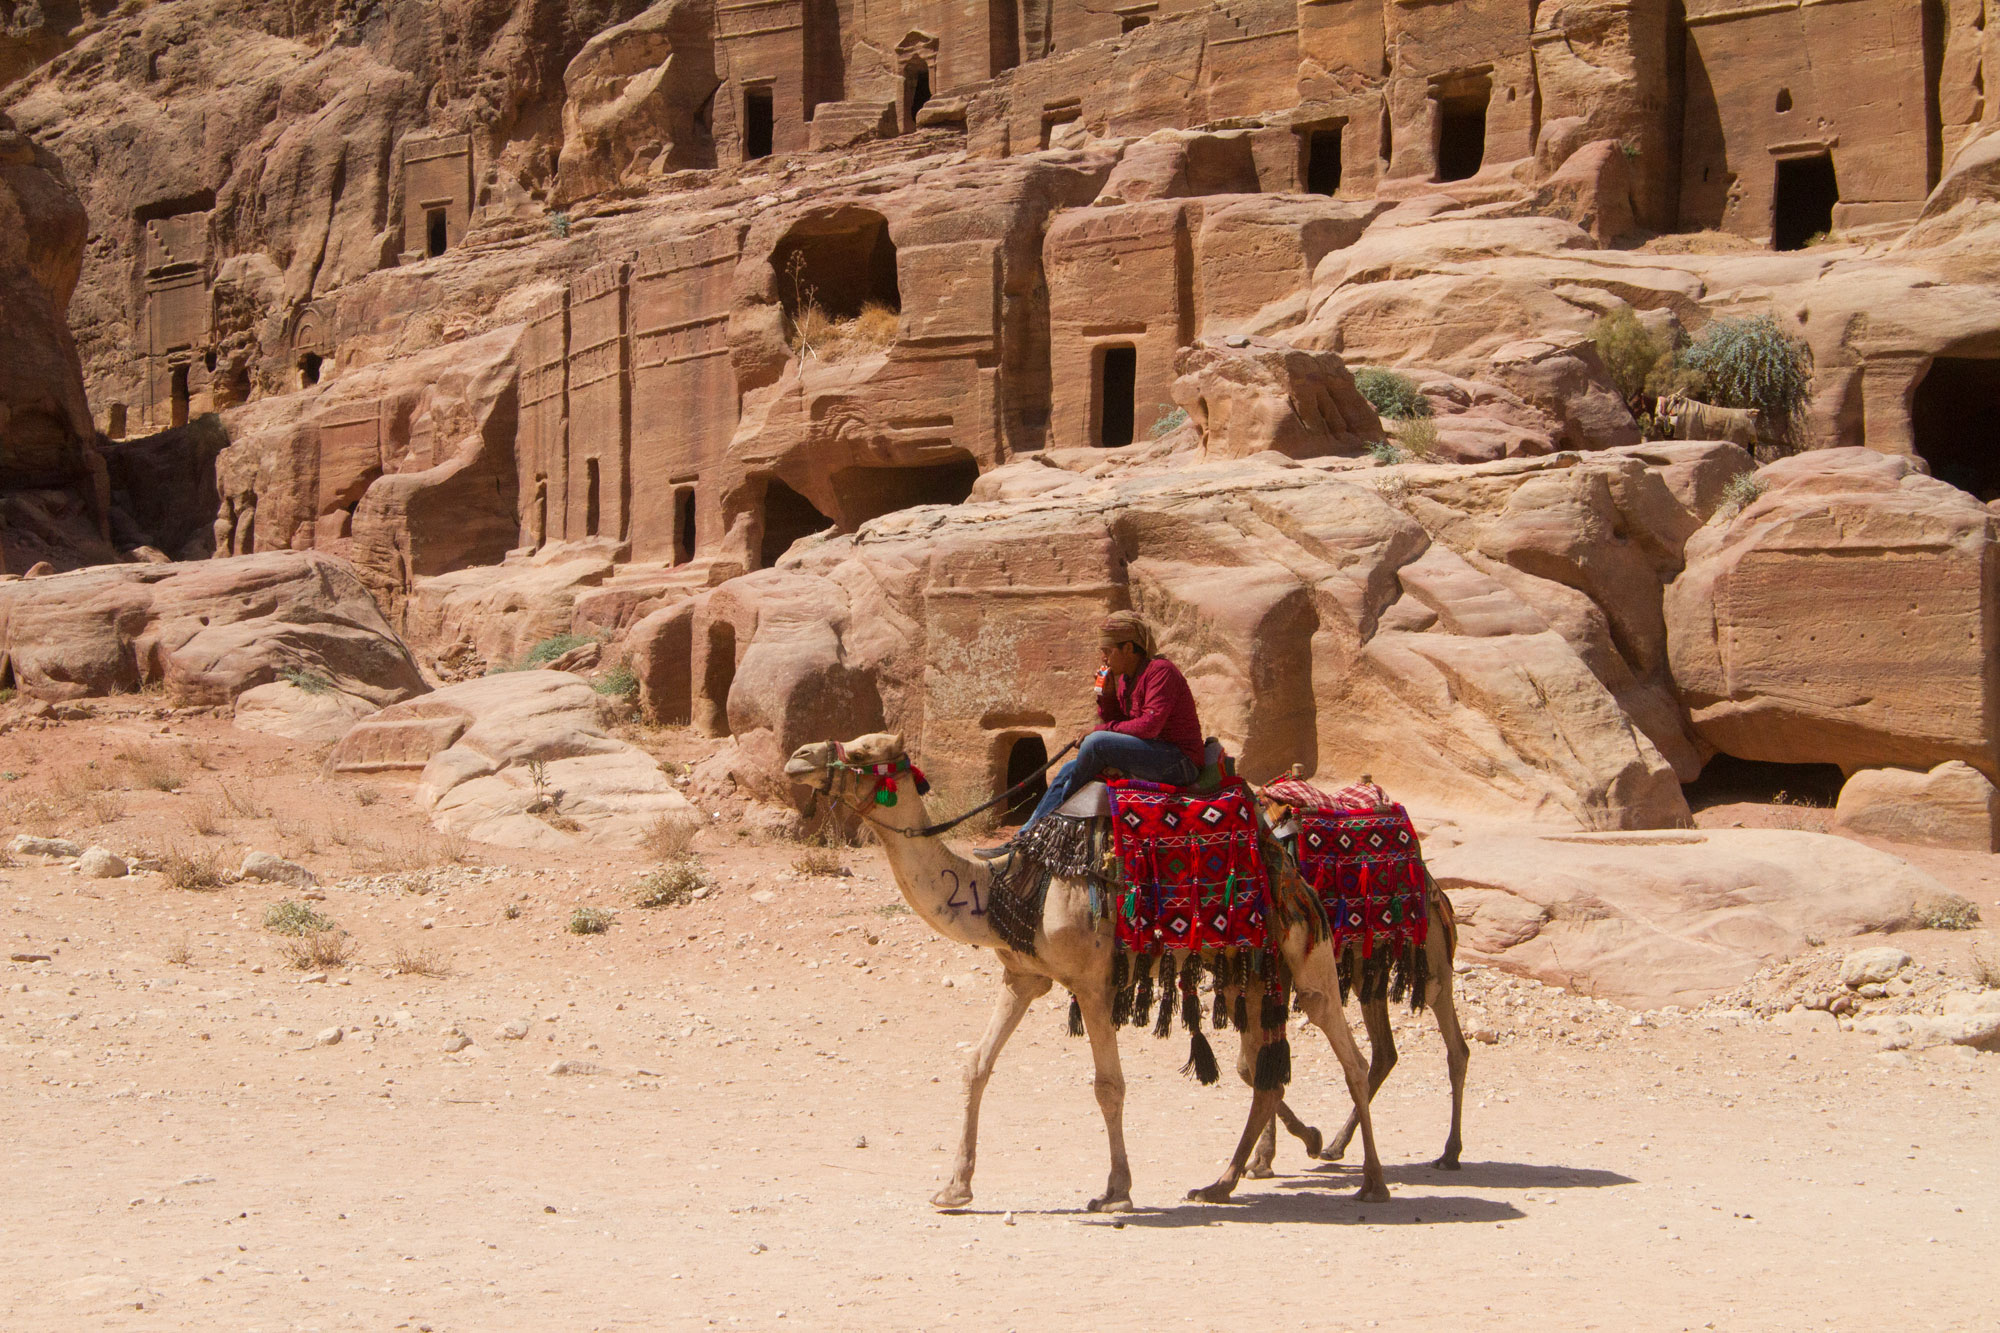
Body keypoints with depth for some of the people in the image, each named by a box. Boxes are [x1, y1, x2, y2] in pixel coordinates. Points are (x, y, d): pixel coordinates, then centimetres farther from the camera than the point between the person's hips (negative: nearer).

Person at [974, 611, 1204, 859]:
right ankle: (1023, 838, -3)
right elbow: (1114, 723, 14)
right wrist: (1107, 693, -2)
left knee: (1097, 743, -24)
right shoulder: (1124, 677, 12)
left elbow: (1150, 725, -23)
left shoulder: (1160, 671, -14)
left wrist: (1103, 729, -13)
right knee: (1071, 768, 1)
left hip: (1180, 762, -9)